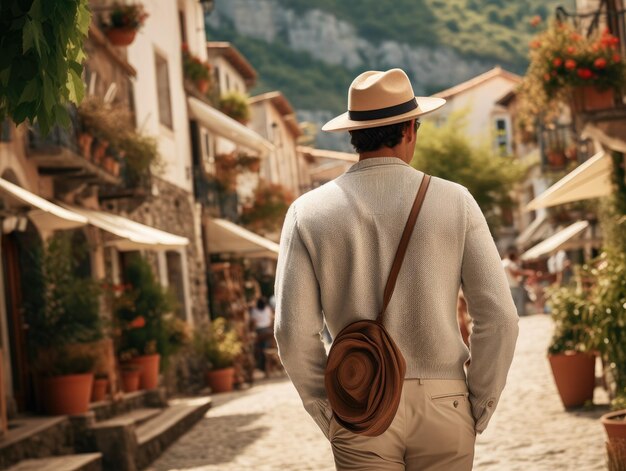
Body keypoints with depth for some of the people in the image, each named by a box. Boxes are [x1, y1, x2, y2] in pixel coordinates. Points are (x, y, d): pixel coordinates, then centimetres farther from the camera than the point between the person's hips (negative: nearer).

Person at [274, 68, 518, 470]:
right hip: (442, 404, 0)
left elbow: (295, 332, -6)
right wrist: (478, 409, 6)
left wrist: (328, 416, 5)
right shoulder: (454, 201, -1)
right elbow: (500, 316, -4)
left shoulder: (309, 212, 0)